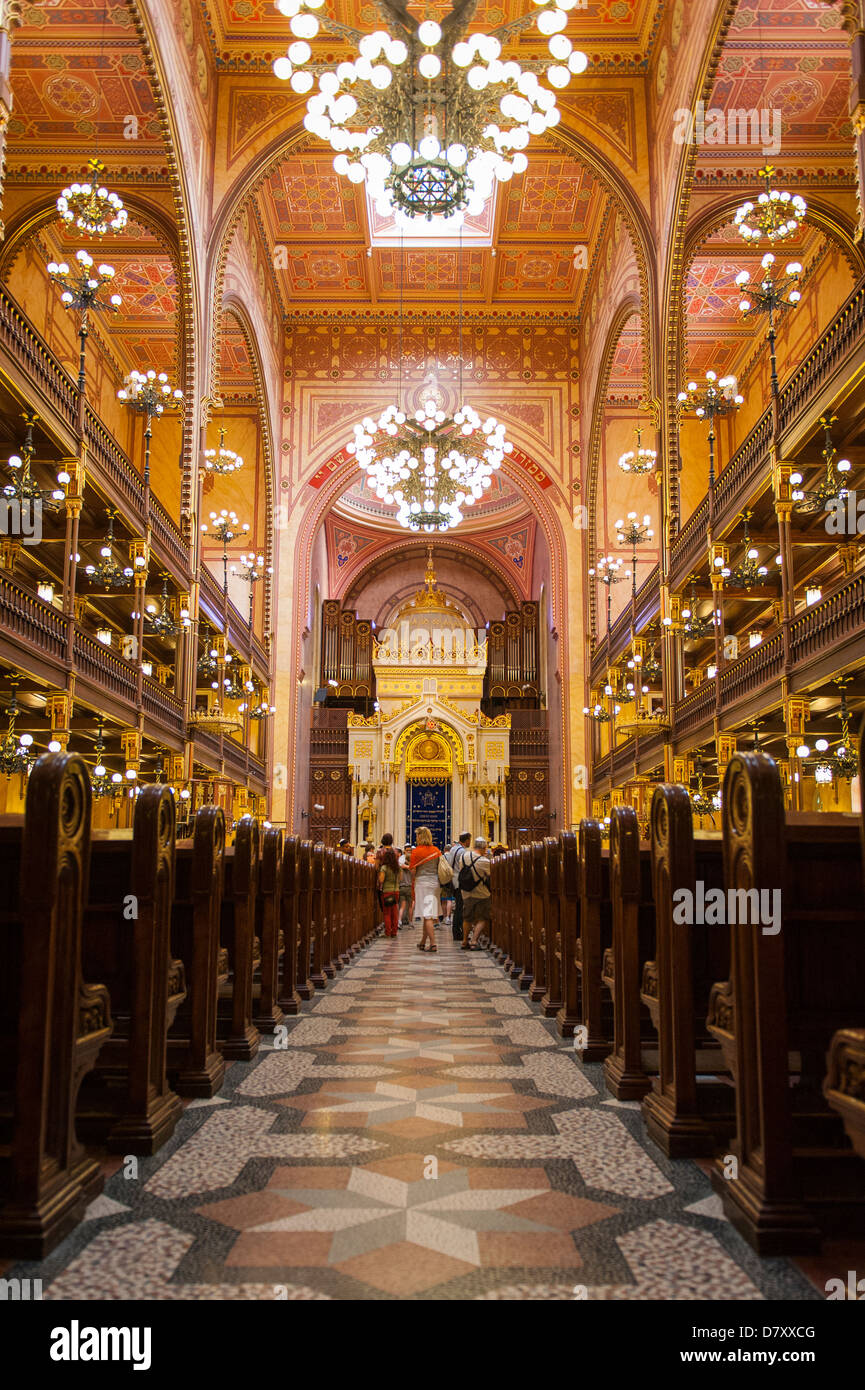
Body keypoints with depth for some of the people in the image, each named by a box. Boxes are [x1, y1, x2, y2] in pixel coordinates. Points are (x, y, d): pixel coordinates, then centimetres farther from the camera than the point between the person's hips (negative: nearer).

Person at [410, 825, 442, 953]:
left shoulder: (416, 851, -7)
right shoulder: (437, 850, 7)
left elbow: (413, 870, -5)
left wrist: (413, 883, 13)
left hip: (422, 883, -5)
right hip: (436, 883, 5)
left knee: (427, 915, -5)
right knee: (429, 914, 12)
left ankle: (433, 943, -12)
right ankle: (422, 942, 20)